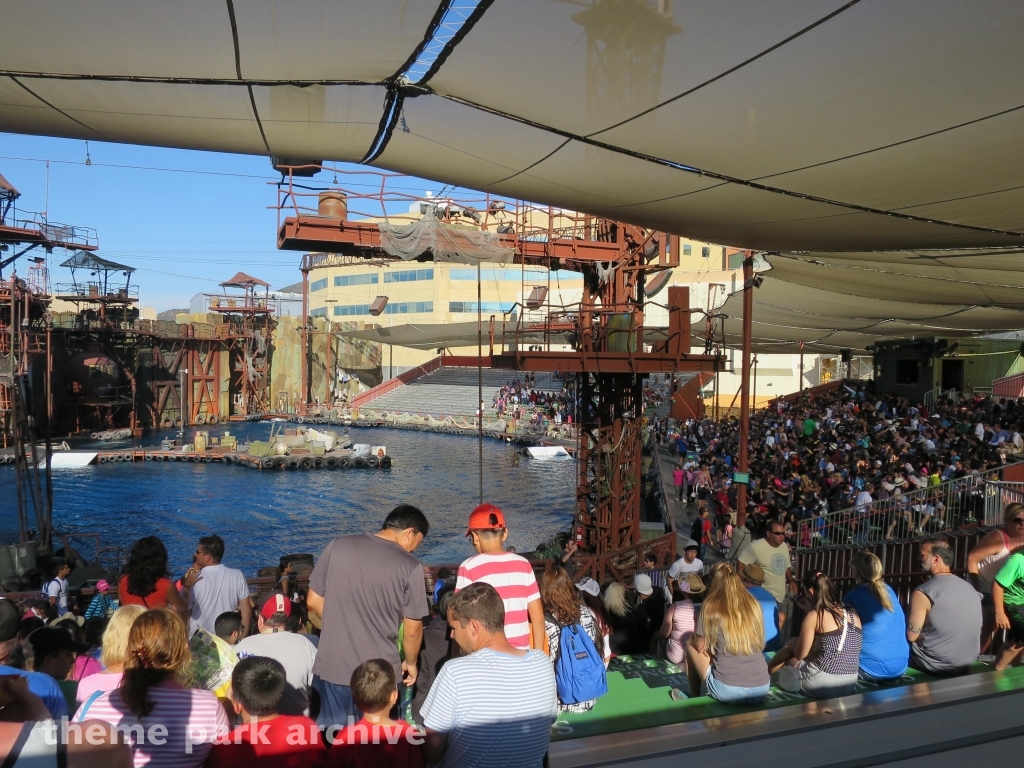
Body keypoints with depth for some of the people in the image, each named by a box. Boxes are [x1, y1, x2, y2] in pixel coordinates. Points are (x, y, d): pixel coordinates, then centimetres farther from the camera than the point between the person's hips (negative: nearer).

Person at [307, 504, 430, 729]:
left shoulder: (337, 546, -3)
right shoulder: (410, 567, -12)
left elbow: (313, 601, 5)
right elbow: (412, 629, -6)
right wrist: (410, 662, 12)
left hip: (331, 666, 3)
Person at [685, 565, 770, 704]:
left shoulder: (711, 608, -6)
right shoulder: (753, 604, 5)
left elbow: (700, 646, 5)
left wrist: (696, 636, 26)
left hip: (727, 691, -5)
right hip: (762, 689, 5)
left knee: (691, 644, 19)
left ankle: (694, 697, 29)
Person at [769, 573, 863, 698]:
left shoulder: (814, 616, -11)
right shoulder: (853, 614, 5)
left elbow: (800, 655, -3)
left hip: (822, 685, -6)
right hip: (849, 686, 6)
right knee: (795, 644, 24)